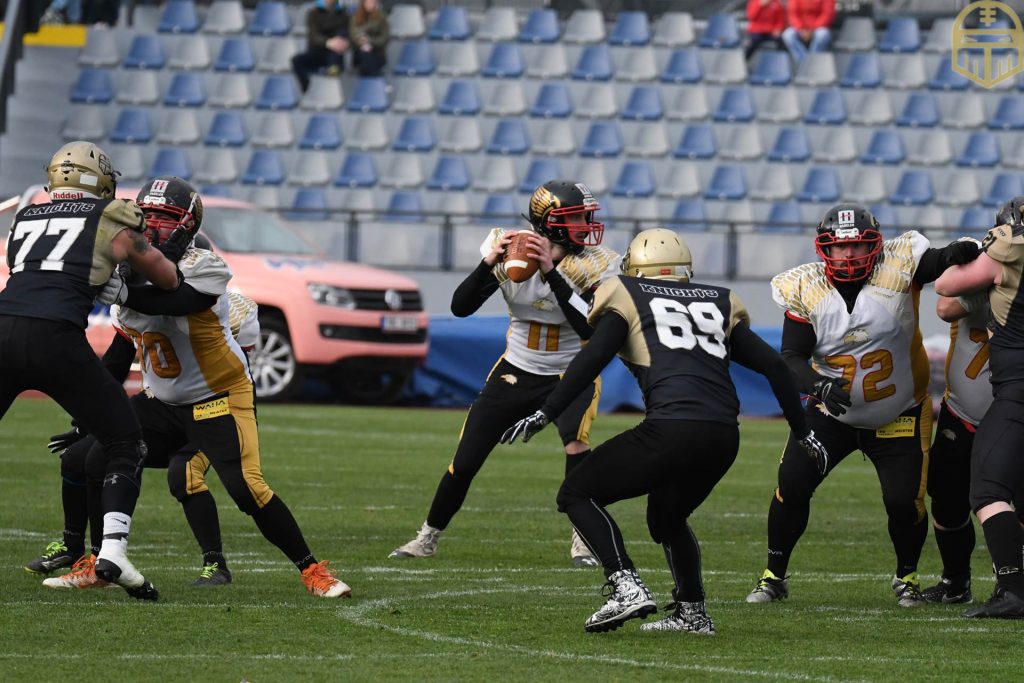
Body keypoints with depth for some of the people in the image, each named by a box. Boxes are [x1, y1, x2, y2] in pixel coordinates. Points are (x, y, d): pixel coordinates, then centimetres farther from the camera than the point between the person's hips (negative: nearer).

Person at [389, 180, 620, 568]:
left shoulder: (594, 265, -19)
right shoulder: (511, 253, -14)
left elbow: (590, 328, -32)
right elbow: (460, 307, -16)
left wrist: (551, 272, -38)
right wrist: (490, 263, -33)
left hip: (572, 374, -2)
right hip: (517, 372, 2)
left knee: (576, 441, -31)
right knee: (464, 463, 2)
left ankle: (583, 539, -13)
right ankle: (428, 537, 25)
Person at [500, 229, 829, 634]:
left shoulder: (627, 299, 14)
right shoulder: (719, 304, 27)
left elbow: (591, 360, 0)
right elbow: (774, 365, 23)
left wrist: (545, 414, 1)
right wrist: (802, 432, 31)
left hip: (672, 428, -6)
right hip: (724, 437, 6)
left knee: (577, 494, 9)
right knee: (666, 517, 32)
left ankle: (626, 587, -8)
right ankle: (692, 612, 24)